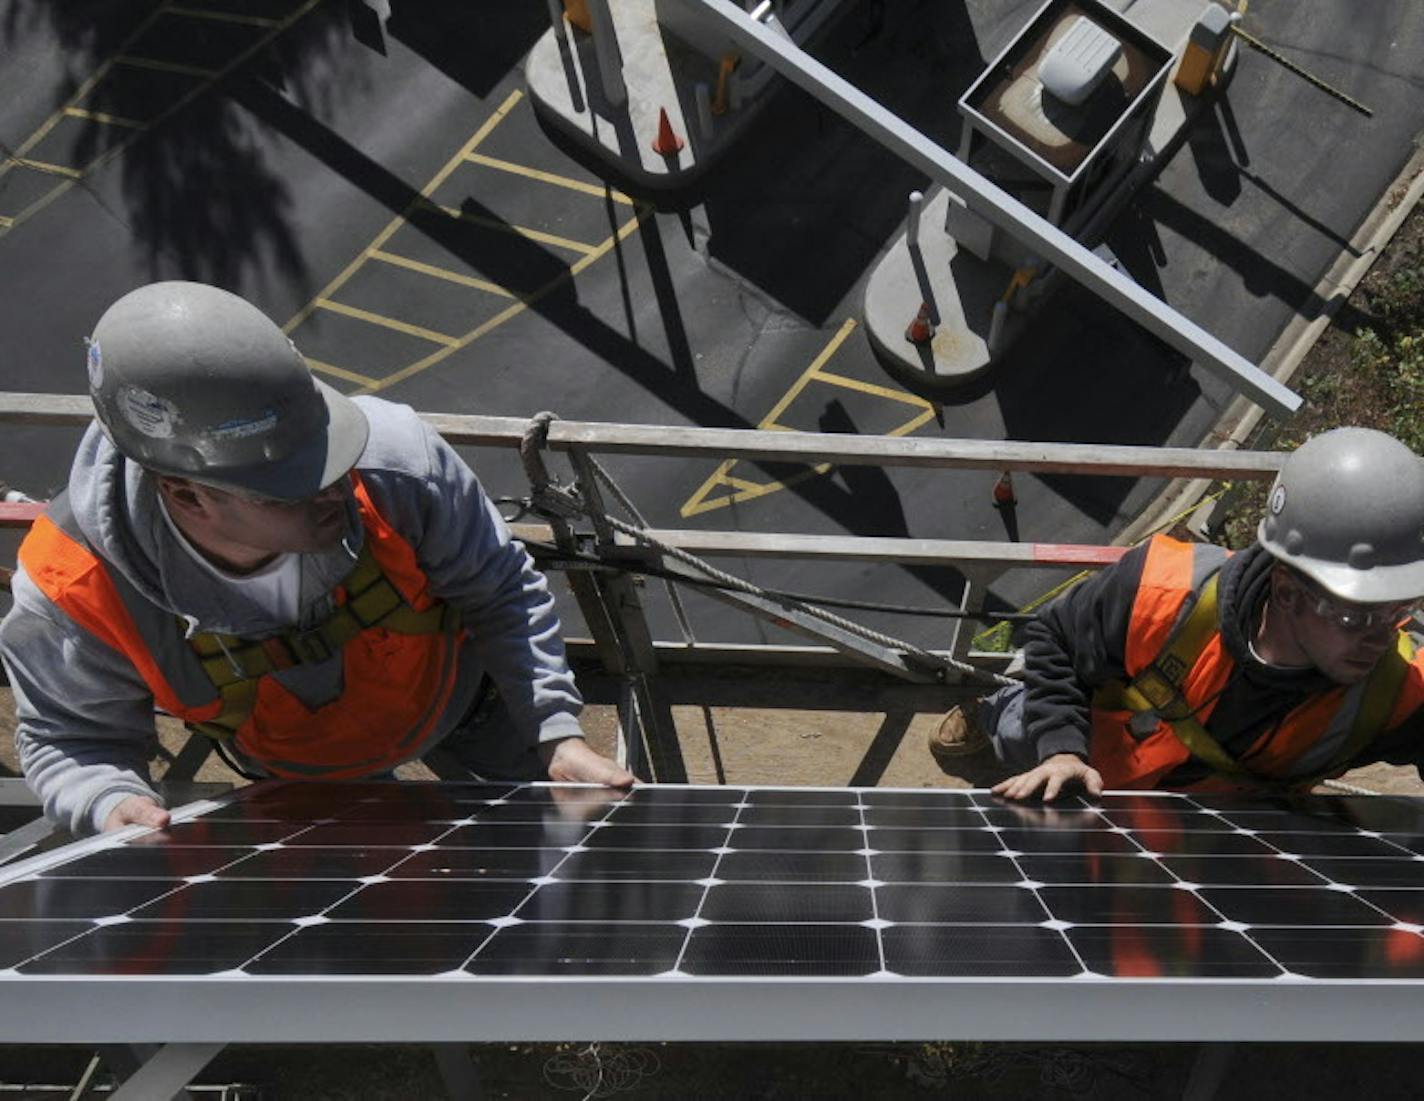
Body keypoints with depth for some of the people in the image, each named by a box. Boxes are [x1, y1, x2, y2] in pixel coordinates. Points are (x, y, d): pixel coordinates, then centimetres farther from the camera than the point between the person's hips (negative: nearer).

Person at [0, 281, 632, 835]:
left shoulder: (395, 456, -40)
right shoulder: (73, 590, -36)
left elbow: (502, 593, -23)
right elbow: (74, 736, -15)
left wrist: (557, 734, -30)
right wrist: (112, 804, -38)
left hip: (458, 691, 0)